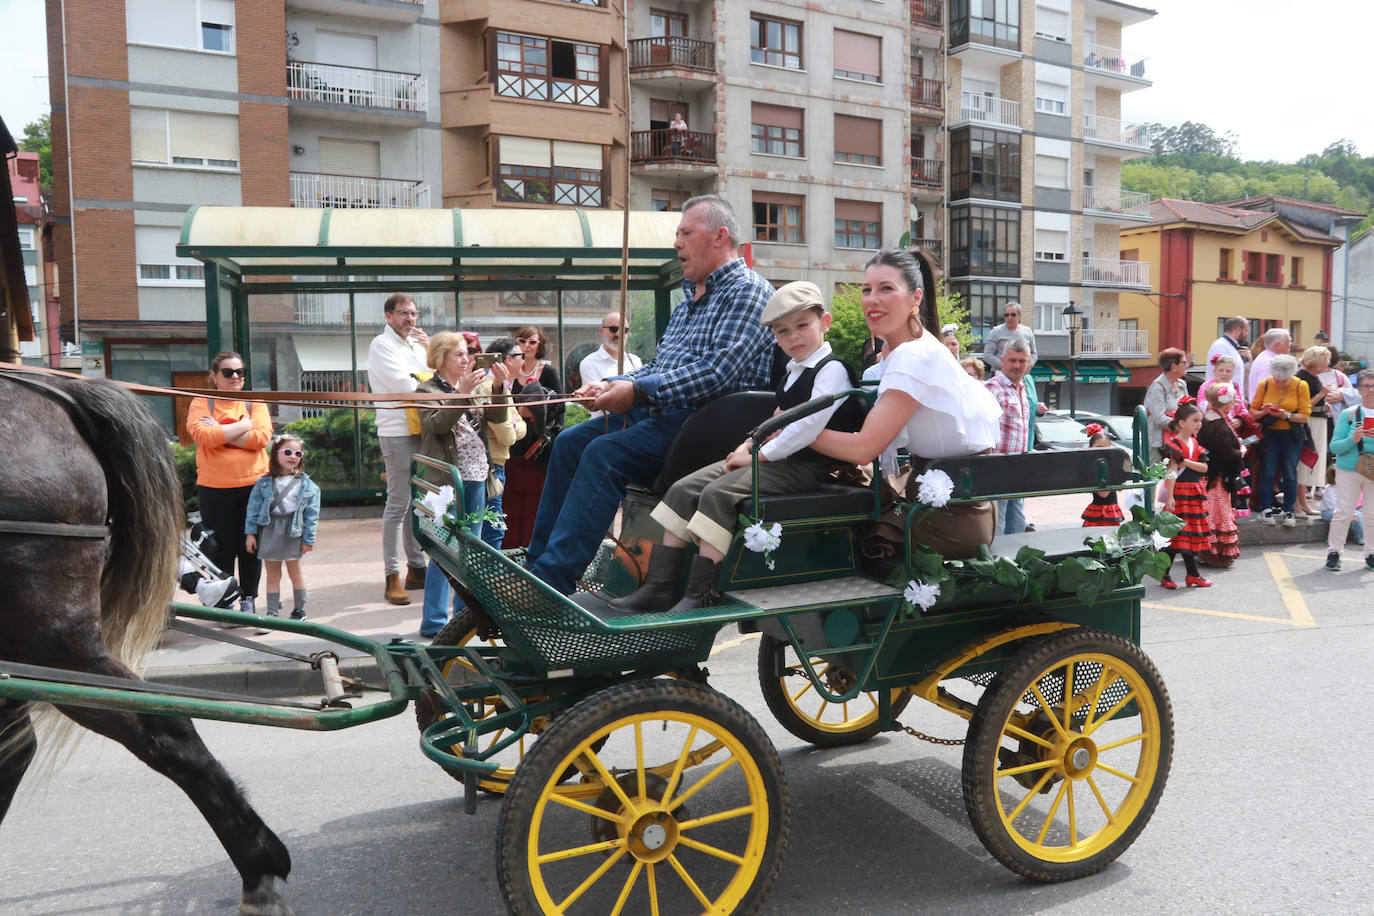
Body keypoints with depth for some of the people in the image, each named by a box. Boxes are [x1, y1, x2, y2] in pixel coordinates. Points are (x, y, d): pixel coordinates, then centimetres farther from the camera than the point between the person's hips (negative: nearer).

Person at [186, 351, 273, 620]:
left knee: (250, 546, 6)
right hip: (214, 487, -1)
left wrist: (220, 433, -12)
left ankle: (248, 598, 19)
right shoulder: (201, 403, 4)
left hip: (253, 484, 1)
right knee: (221, 546, 2)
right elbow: (202, 436, -15)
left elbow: (262, 436, -9)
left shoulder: (254, 402, 8)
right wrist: (243, 425, -11)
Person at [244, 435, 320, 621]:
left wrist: (308, 539, -3)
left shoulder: (307, 485, 0)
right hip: (269, 531, 1)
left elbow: (311, 514, 0)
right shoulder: (264, 483, 2)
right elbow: (253, 508, 4)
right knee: (272, 575, 7)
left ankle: (299, 609, 23)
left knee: (295, 571, 9)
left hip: (292, 532, -1)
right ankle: (272, 611, 13)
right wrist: (250, 532, -2)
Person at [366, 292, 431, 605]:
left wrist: (431, 350, 1)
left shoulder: (415, 344, 19)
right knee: (398, 504, -7)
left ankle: (416, 568, 19)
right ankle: (392, 576, -3)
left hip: (420, 431, 8)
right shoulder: (382, 345, -5)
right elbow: (405, 386, -16)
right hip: (397, 432, -8)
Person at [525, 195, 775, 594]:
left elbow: (717, 371, -20)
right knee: (570, 441, -1)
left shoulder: (748, 290, -6)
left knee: (604, 453, -27)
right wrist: (611, 385, 5)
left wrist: (639, 391, -23)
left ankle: (550, 582, -27)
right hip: (659, 411, 10)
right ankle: (536, 562, 0)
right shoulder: (692, 296, 24)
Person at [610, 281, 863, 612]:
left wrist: (759, 455, -17)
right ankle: (659, 587, -5)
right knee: (684, 489, -4)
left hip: (805, 465, -9)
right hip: (776, 458, 10)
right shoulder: (793, 372, 21)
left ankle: (700, 596, -26)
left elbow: (809, 426, -21)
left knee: (719, 493, -29)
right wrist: (750, 445, 9)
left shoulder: (832, 370, -10)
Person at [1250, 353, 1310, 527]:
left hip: (1291, 435, 0)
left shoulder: (1300, 386, -4)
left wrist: (1286, 415, -22)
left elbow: (1304, 416, -6)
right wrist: (1263, 412, -18)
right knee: (1268, 472, -1)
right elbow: (1253, 410, 3)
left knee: (1290, 474, 1)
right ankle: (1266, 509, 9)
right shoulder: (1265, 384, -2)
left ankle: (1288, 511, 12)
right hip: (1269, 434, 0)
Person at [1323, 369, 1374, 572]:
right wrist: (1352, 440, -20)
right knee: (1344, 512, -1)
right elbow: (1334, 447, -2)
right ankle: (1333, 552, 8)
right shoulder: (1348, 414, 2)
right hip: (1348, 470, -1)